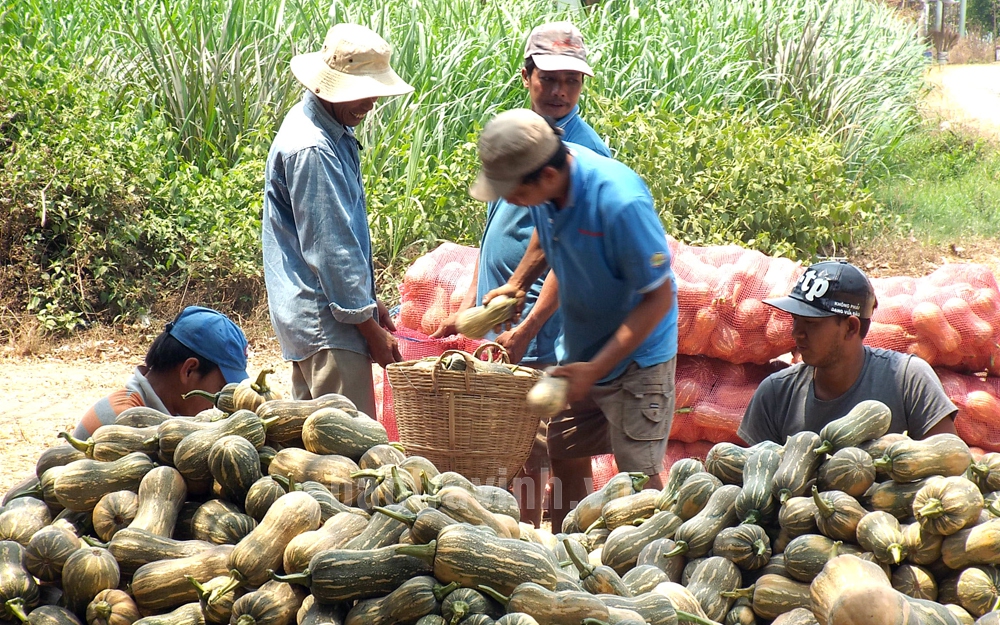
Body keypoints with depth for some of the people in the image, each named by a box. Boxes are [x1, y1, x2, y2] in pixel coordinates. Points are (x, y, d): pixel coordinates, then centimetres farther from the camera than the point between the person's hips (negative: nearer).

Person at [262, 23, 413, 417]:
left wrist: (370, 302, 21)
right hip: (325, 324, -10)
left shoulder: (335, 133, 12)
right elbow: (328, 247, -20)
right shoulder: (309, 149, -19)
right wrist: (368, 325, -16)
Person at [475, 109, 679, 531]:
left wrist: (595, 369, -26)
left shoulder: (620, 203, -33)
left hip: (636, 357, -7)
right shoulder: (544, 185, -10)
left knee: (638, 476, -6)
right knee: (565, 459, 14)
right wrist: (517, 283, 1)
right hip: (577, 352, 8)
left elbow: (659, 298, -25)